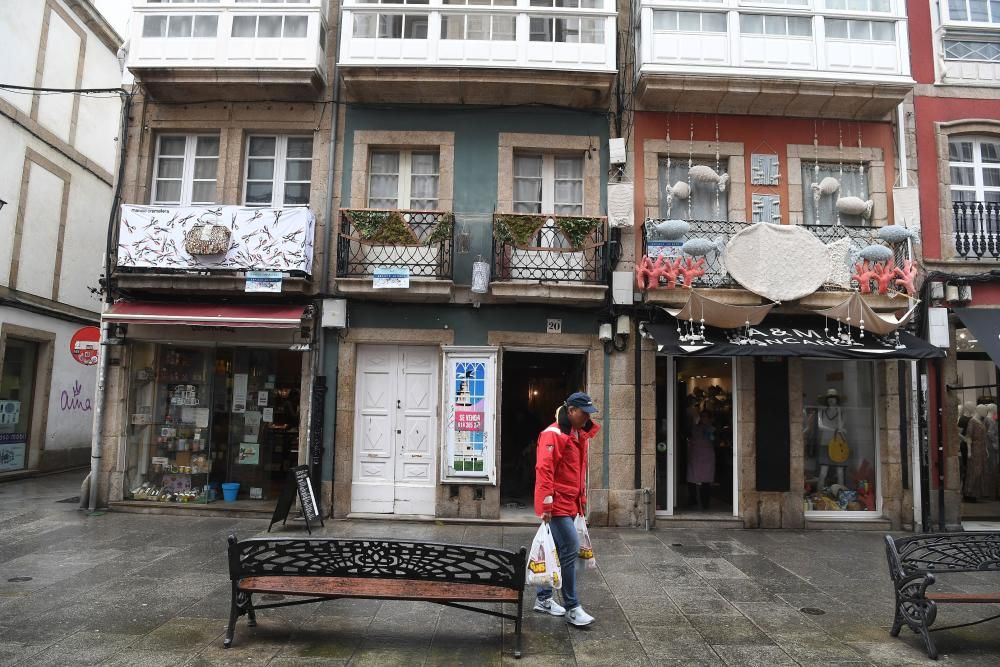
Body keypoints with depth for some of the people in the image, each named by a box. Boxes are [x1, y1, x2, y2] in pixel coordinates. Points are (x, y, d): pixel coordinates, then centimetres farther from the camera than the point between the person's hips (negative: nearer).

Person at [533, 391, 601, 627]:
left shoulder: (580, 435, 14)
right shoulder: (553, 435, -15)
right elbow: (544, 470, -20)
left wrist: (582, 501, 21)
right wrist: (547, 504, -23)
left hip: (571, 503, 9)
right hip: (557, 504, -9)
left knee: (556, 551, 15)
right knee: (570, 549, -10)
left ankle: (543, 598, 27)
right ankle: (572, 608, 0)